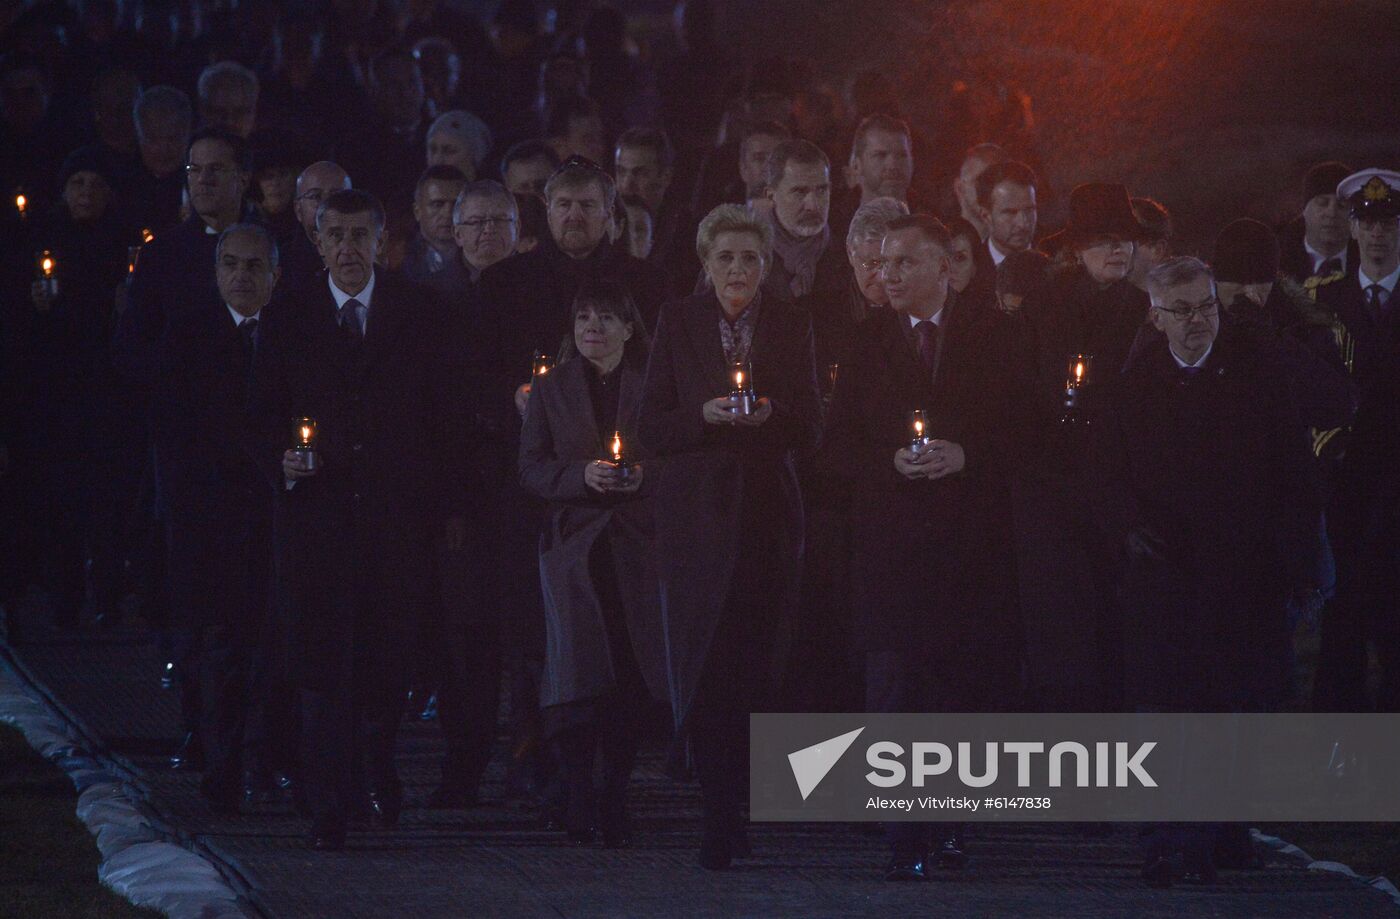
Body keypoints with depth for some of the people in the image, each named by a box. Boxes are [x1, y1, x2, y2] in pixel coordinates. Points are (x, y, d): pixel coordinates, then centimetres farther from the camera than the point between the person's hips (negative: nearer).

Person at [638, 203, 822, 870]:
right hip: (698, 510, -1)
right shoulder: (678, 322, 6)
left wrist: (772, 413, -13)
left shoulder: (790, 326, 9)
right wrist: (706, 415, -16)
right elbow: (653, 431, 3)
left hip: (768, 511, 1)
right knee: (703, 661, -10)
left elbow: (810, 431, 7)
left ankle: (730, 809, 13)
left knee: (754, 663, 0)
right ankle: (720, 820, -10)